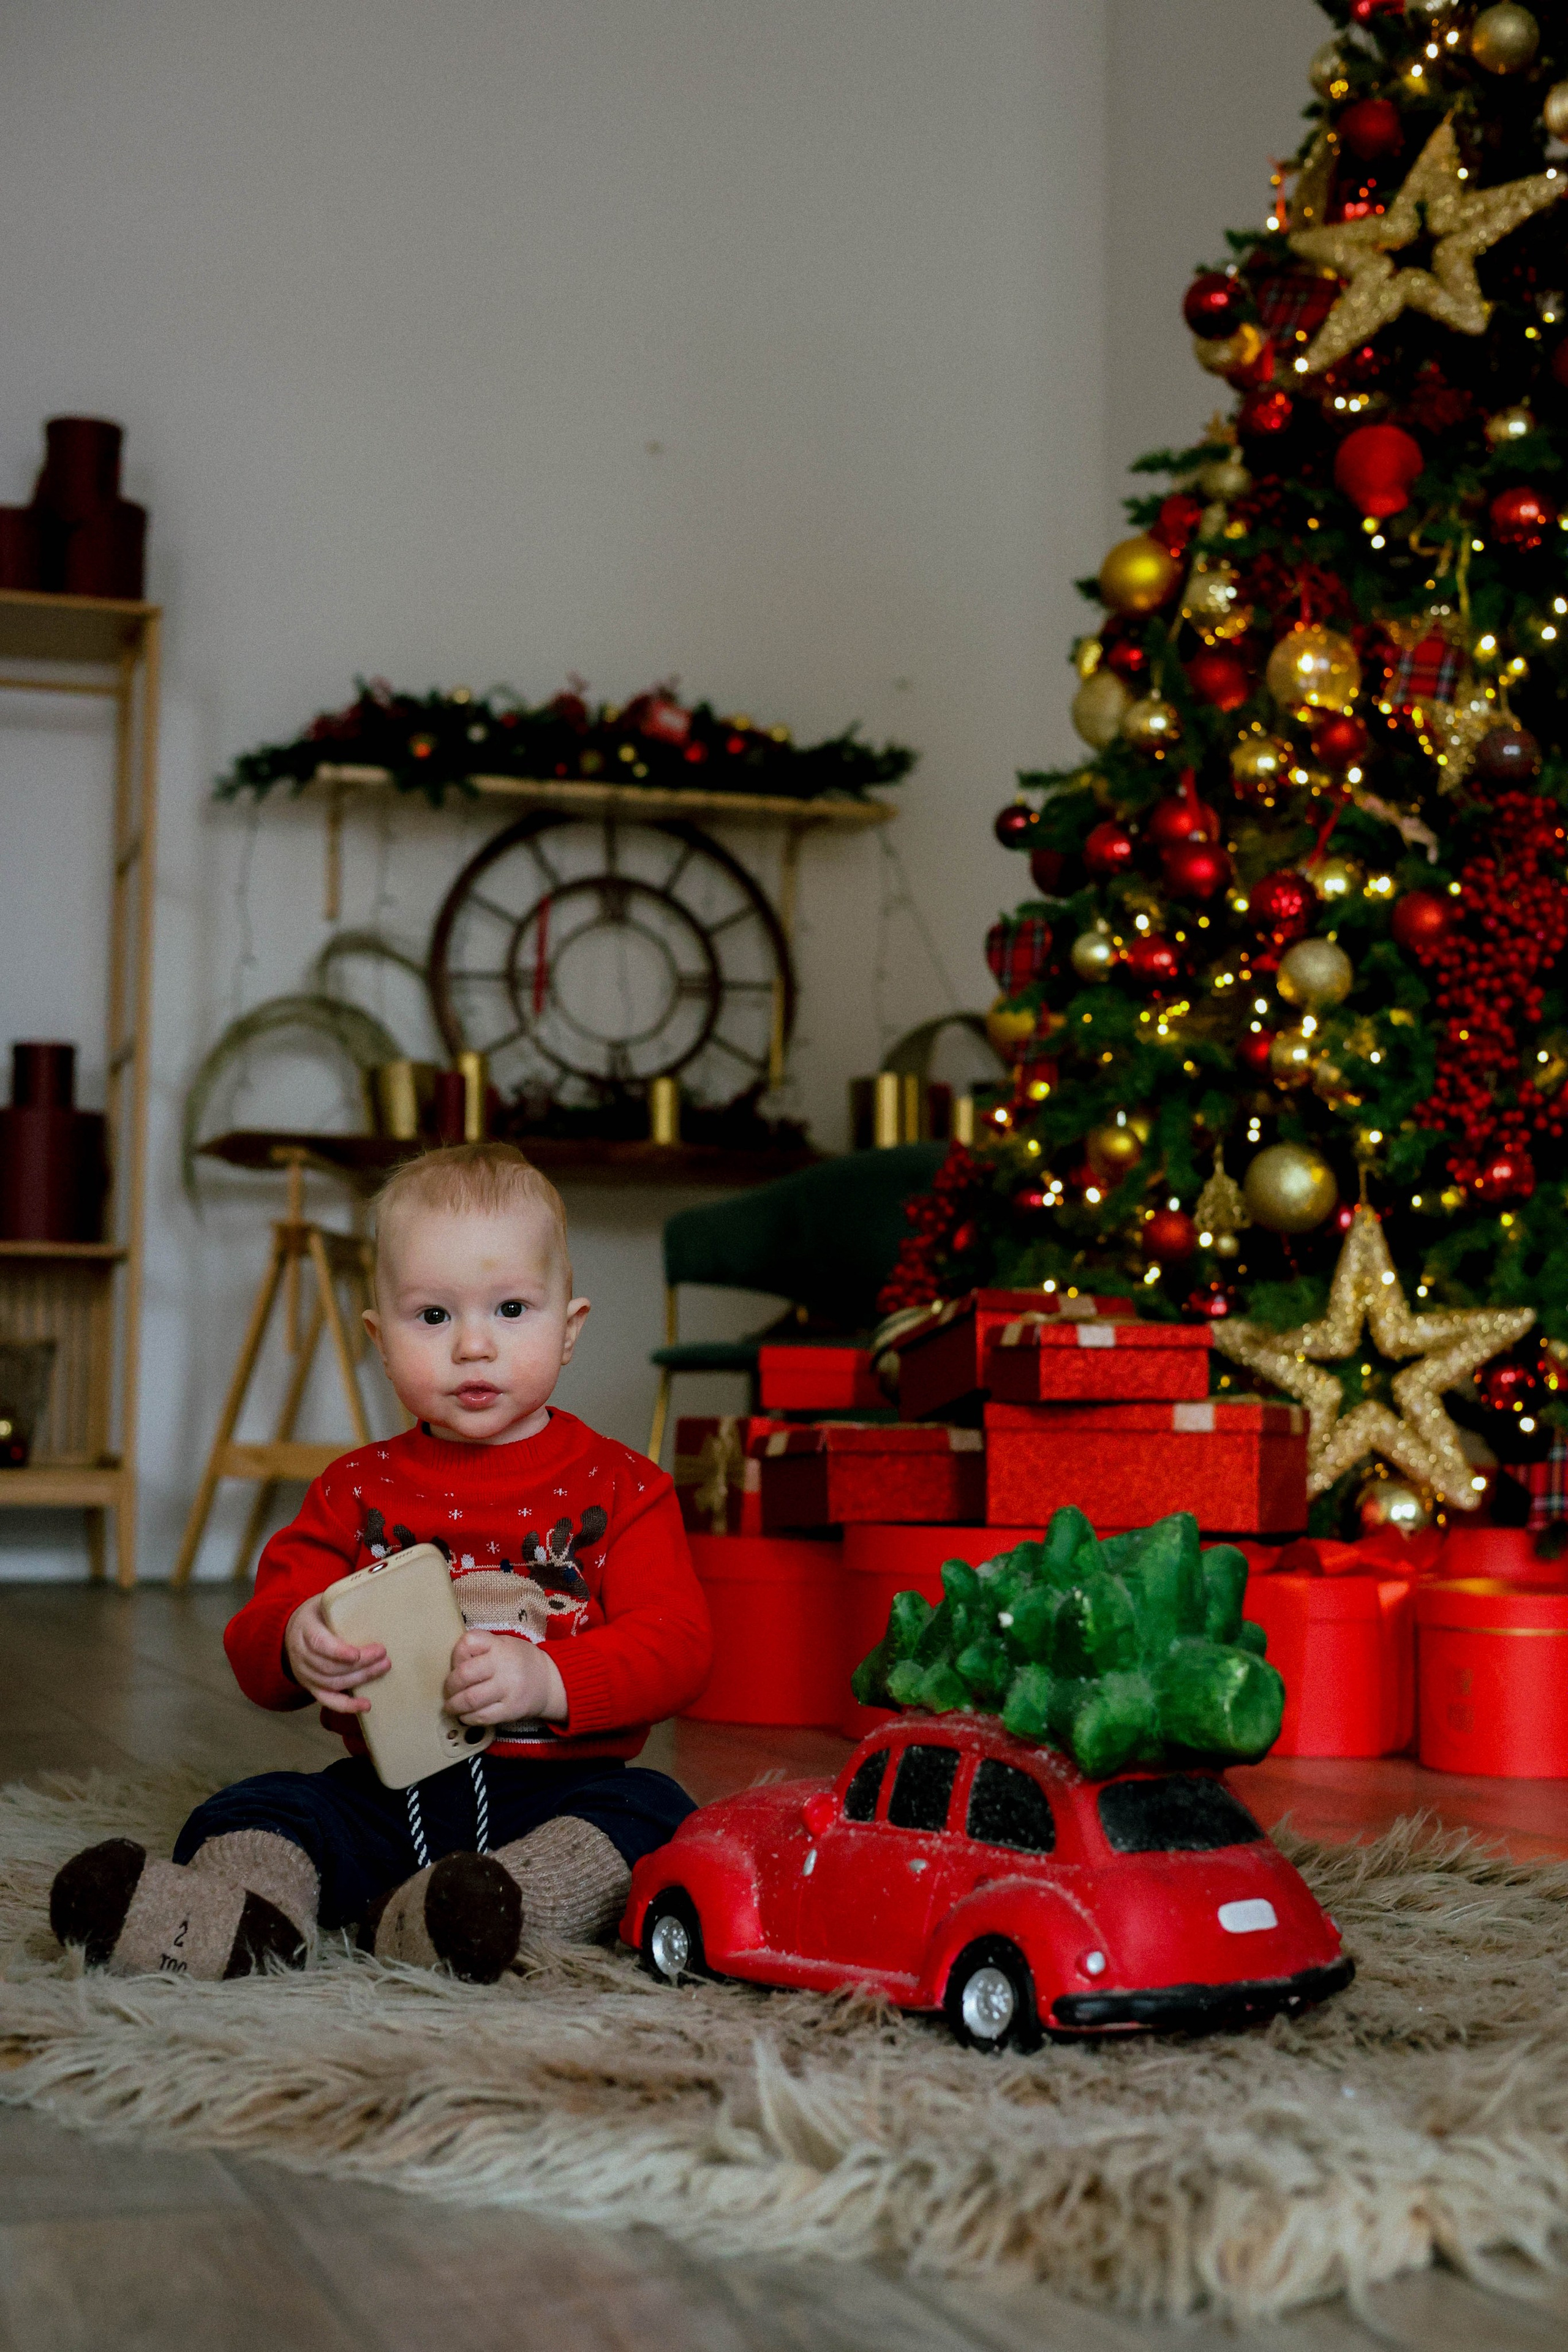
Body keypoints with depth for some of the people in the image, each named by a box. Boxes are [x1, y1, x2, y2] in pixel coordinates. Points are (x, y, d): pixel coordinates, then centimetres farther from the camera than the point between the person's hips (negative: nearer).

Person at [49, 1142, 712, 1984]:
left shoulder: (619, 1487, 4)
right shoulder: (358, 1490, 11)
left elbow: (676, 1645, -6)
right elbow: (253, 1638, 8)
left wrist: (547, 1680, -25)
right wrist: (294, 1645, -19)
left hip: (557, 1788, -2)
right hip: (389, 1790, 3)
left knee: (653, 1811, -31)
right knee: (247, 1811, -19)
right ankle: (231, 1911, -50)